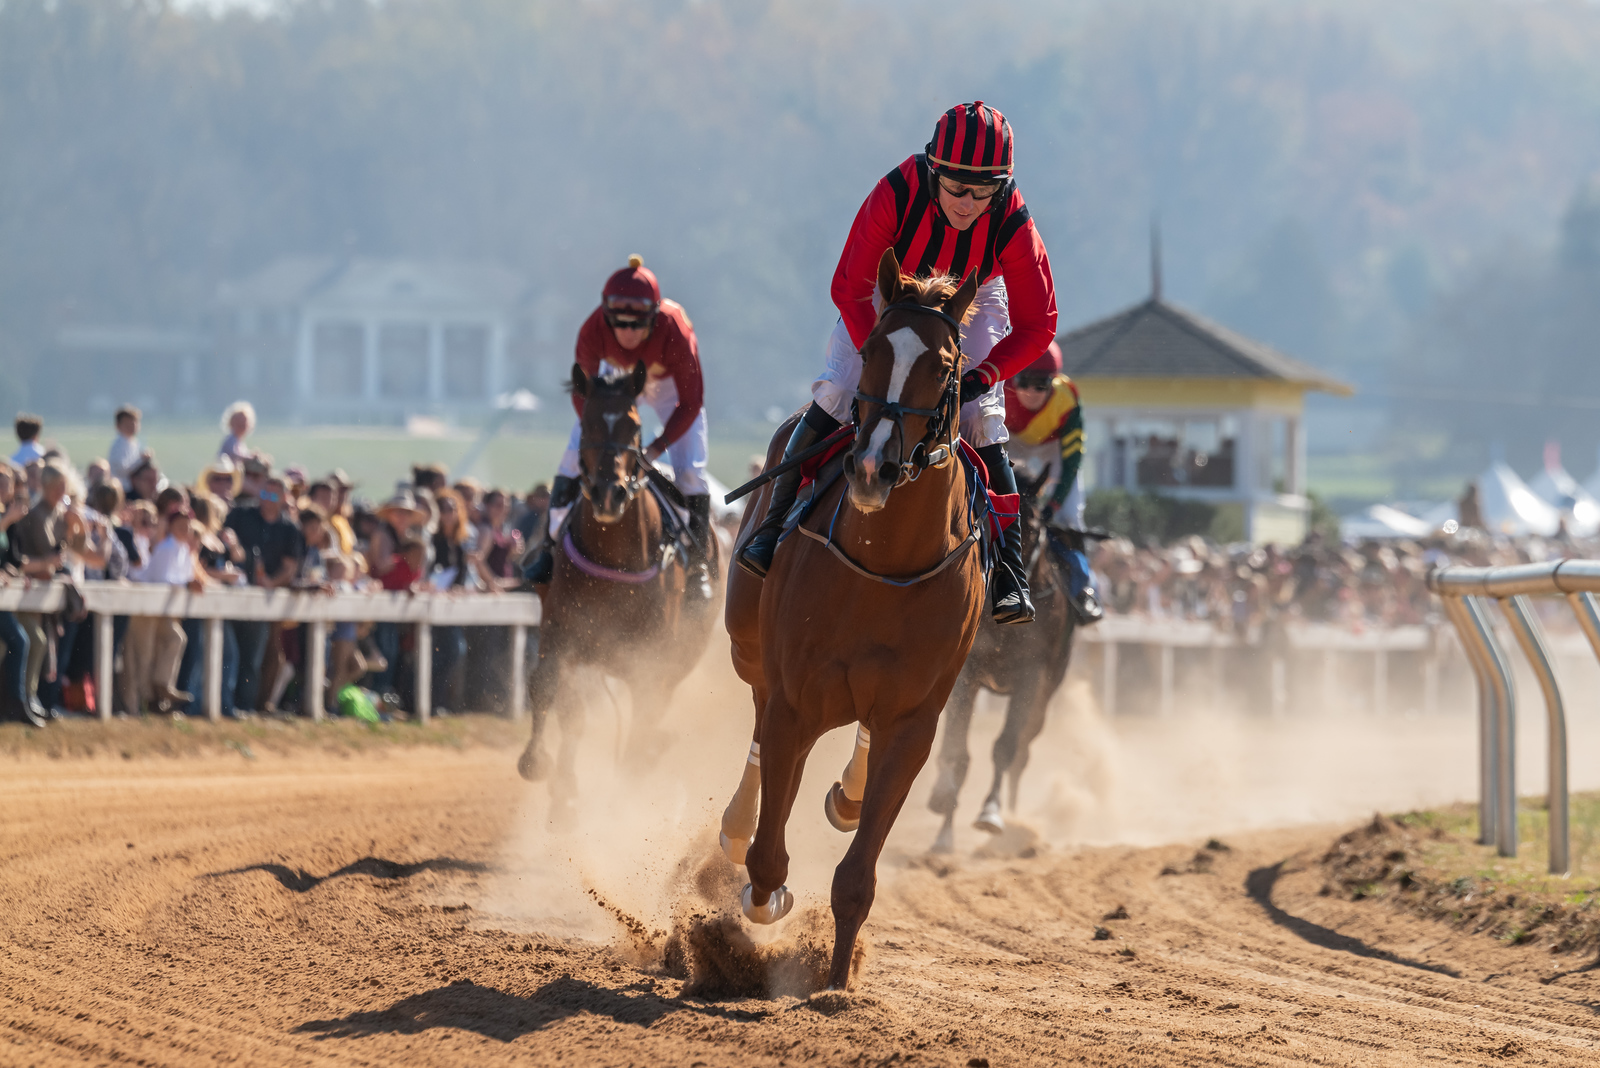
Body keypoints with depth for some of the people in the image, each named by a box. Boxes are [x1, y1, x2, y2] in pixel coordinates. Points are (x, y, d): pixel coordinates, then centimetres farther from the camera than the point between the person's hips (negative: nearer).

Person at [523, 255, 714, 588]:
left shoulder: (675, 333, -41)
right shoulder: (593, 331, -36)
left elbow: (690, 403, -28)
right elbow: (582, 392, -17)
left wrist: (657, 448, -32)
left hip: (669, 384, -2)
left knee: (690, 472, -10)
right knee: (574, 460, -6)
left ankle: (700, 563, 5)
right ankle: (549, 545, 10)